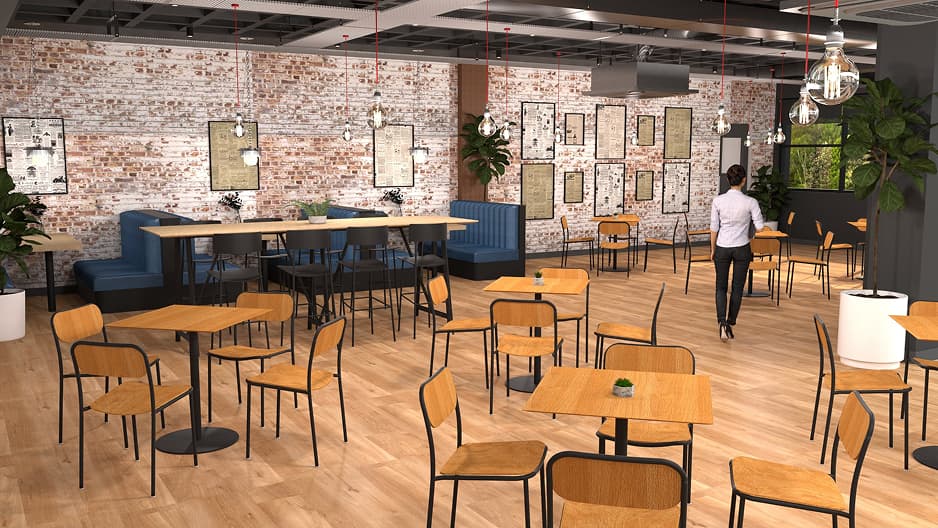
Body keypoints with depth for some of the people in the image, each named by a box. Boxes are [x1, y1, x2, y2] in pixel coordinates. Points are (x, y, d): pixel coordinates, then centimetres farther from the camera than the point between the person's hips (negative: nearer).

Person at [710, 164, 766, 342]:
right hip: (742, 249, -1)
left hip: (722, 248, 1)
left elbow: (714, 228, -4)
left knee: (721, 287, 11)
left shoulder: (718, 200, -9)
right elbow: (760, 226, -13)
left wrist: (712, 249, 7)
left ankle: (723, 324, -9)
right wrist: (750, 235, 10)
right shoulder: (750, 202, -13)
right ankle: (730, 325, 17)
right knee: (737, 288, 12)